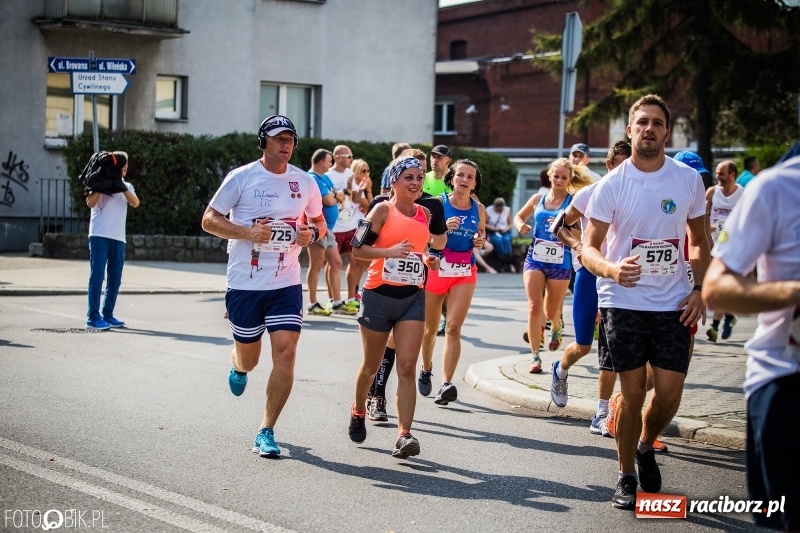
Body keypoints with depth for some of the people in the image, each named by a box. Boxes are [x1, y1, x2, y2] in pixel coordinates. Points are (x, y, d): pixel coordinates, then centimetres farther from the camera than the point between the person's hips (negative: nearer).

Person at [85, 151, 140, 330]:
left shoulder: (127, 187, 19)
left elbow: (135, 203, -1)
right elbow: (90, 203, -12)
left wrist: (122, 186, -12)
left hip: (118, 238, 5)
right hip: (99, 236, -5)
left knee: (115, 279, 7)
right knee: (97, 275, -8)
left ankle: (107, 315, 15)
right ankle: (93, 317, -8)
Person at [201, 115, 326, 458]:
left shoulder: (305, 182, 6)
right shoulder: (242, 177, -4)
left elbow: (319, 223, 20)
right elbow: (209, 219, -3)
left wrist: (312, 233, -4)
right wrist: (247, 232, -19)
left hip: (287, 284, 2)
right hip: (245, 283, -2)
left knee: (286, 353, -12)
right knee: (248, 359, 10)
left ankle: (266, 432, -1)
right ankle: (237, 365, 50)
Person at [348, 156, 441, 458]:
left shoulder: (424, 214, 10)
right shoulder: (383, 210, -6)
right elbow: (357, 249, -11)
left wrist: (427, 260, 5)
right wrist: (390, 251, -24)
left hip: (413, 298, 3)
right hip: (379, 296, -3)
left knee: (407, 368, -11)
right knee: (371, 365, 12)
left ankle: (404, 435, -15)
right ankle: (358, 411, 40)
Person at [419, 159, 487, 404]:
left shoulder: (478, 208, 4)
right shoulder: (438, 203, -5)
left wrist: (481, 241, -1)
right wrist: (444, 228, -22)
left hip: (465, 273, 1)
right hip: (437, 268, -1)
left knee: (454, 328, -12)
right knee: (430, 328, 11)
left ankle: (446, 384, -17)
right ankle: (426, 370, 39)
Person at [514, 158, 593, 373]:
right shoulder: (538, 199, 7)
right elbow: (518, 216, 21)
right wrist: (521, 225, -1)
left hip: (560, 261, -2)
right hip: (535, 258, 2)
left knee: (552, 311, 12)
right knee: (534, 307, -12)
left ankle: (556, 328, 49)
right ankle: (535, 357, -7)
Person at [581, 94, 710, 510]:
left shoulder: (689, 180, 1)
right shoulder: (611, 185, -5)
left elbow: (699, 241, 12)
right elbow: (589, 248, -5)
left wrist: (699, 289, -2)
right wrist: (611, 269, -27)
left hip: (673, 304, 2)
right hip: (623, 302, -2)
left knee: (669, 394, -1)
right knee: (633, 393, 2)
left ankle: (645, 447, 31)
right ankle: (626, 478, 19)